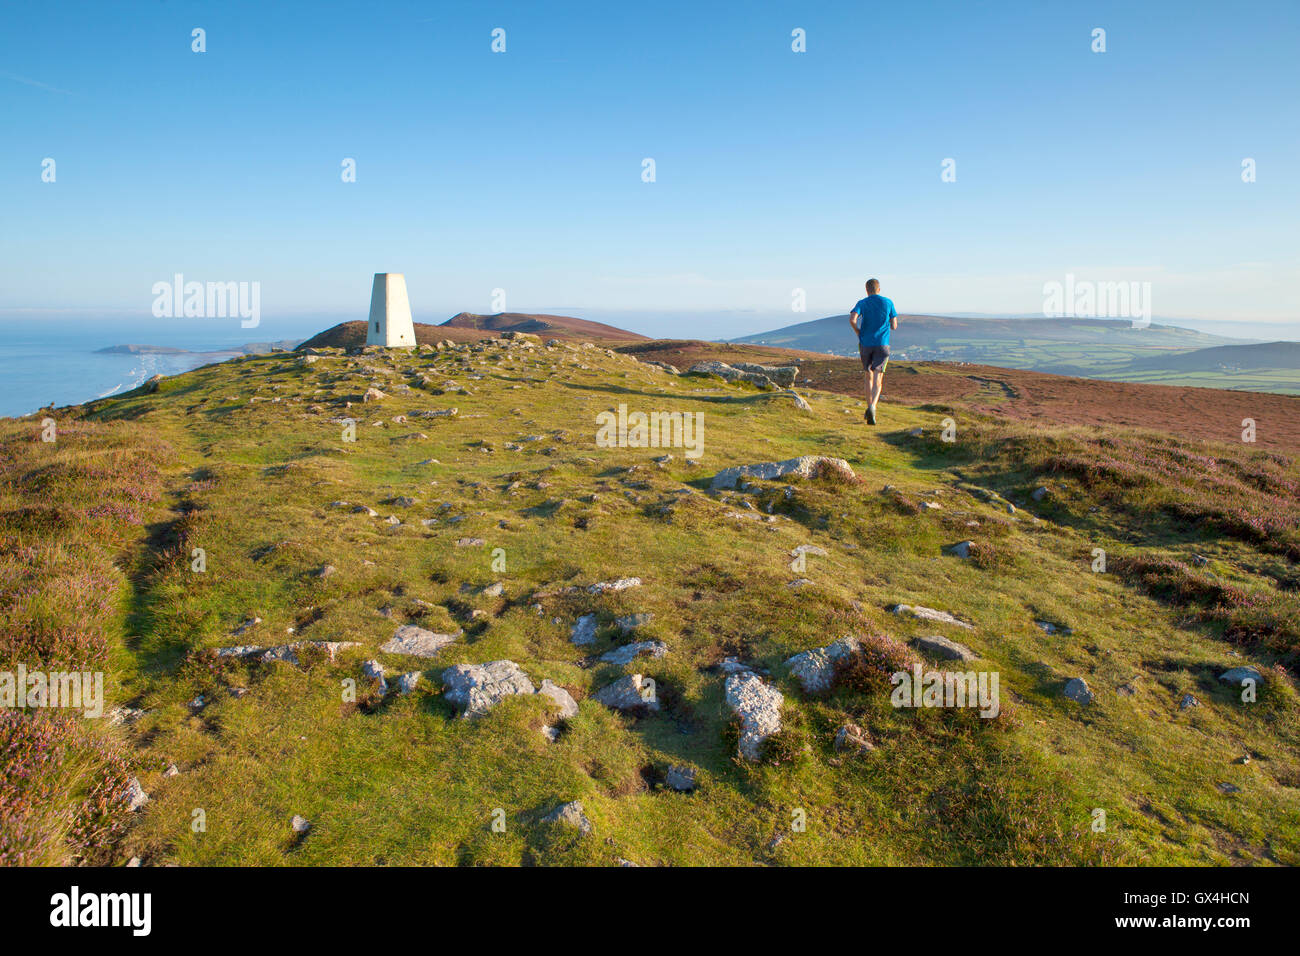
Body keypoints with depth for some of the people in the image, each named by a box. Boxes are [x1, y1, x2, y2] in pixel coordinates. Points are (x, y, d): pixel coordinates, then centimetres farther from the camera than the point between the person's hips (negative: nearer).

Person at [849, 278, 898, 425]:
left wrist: (859, 333, 1)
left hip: (865, 344, 1)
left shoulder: (862, 303, 3)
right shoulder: (888, 303, 6)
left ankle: (869, 409, 22)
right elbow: (894, 326, 9)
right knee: (878, 380, -9)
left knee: (869, 377, 18)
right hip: (882, 344, -1)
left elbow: (852, 319, -16)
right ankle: (872, 407, -31)